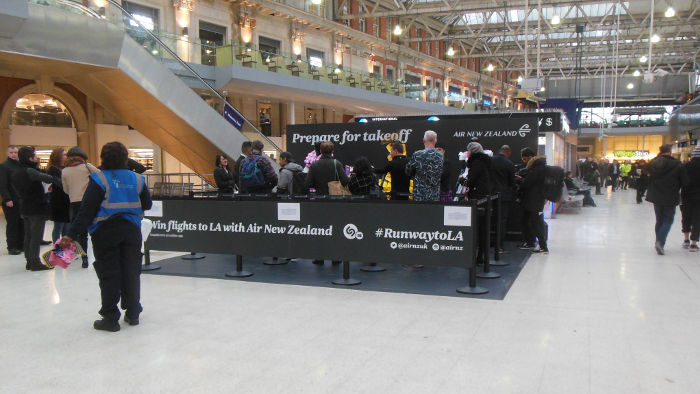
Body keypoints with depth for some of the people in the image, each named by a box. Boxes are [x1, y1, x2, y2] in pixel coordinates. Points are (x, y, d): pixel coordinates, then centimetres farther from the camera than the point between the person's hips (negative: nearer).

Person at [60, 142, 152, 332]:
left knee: (108, 274, 3)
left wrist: (71, 234, -12)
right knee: (131, 271, 12)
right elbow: (147, 205, 11)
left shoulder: (99, 179, -10)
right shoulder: (136, 179, 2)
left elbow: (86, 210, -14)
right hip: (132, 231, 3)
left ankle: (110, 318, 8)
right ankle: (132, 313, 20)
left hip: (105, 233, -3)